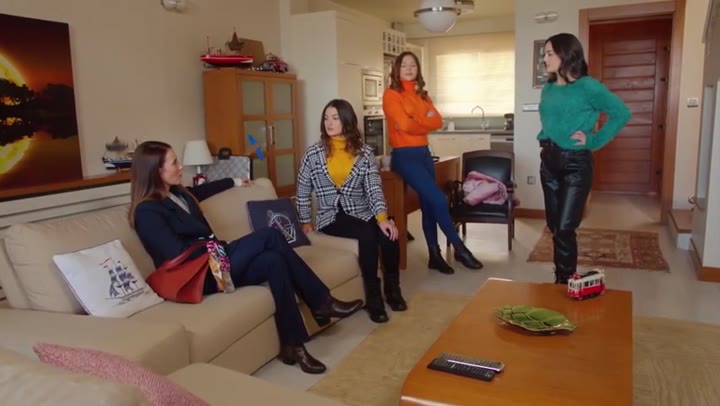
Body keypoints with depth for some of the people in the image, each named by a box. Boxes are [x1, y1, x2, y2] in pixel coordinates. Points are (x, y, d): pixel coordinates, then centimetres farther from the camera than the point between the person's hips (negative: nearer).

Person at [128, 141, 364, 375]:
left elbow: (202, 190, 37)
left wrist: (233, 182, 50)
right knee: (270, 236, -20)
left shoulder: (178, 193, 13)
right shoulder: (147, 211, -14)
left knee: (274, 261, -19)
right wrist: (215, 244, -10)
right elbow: (178, 254, -23)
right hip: (200, 276, -8)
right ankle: (323, 302, -12)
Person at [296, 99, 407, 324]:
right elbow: (303, 191, 9)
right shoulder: (313, 154, 1)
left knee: (388, 234, -30)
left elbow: (374, 188, -7)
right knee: (367, 233, -33)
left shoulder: (365, 153, 2)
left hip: (361, 213, 2)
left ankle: (392, 288, -5)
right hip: (331, 218, -2)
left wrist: (382, 217, -23)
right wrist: (305, 222, 5)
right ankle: (373, 296, -19)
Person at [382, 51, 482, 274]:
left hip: (424, 153, 7)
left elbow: (438, 121, 3)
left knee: (428, 204, 8)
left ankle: (434, 256, 17)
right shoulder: (391, 94, -5)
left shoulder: (421, 94, 16)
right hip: (404, 155, -7)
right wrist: (425, 122, 0)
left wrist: (416, 121, -11)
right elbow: (405, 125, -16)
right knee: (438, 200, -13)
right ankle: (460, 249, 1)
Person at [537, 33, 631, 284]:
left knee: (565, 229, -9)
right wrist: (543, 137, 11)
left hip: (576, 163, -7)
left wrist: (593, 140, -13)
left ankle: (566, 282, 4)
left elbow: (621, 113, -11)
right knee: (554, 226, 10)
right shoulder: (548, 88, 10)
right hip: (549, 161, 7)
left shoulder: (587, 86, -10)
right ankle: (560, 279, 23)